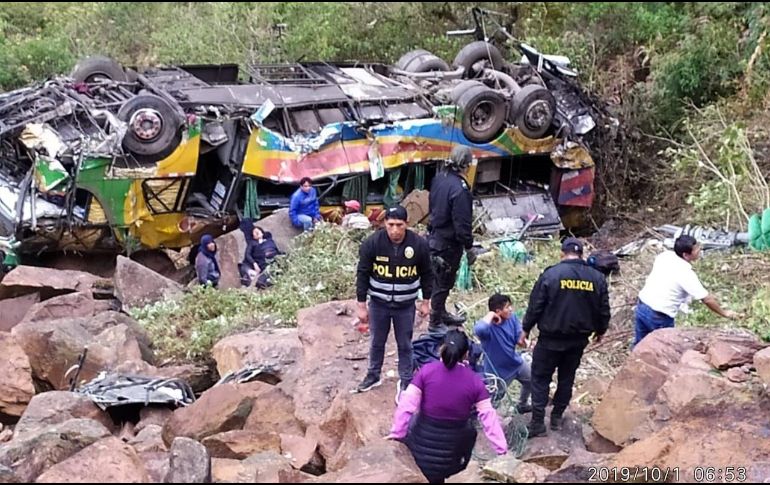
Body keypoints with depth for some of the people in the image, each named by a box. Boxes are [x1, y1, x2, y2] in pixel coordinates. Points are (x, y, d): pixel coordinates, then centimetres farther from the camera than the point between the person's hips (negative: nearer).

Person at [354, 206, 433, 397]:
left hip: (406, 305, 0)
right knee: (377, 342, 16)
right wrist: (361, 305, -5)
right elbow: (363, 274, -7)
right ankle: (373, 376, 36)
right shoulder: (372, 243, -16)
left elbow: (427, 274, 1)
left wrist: (426, 301, 5)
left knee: (405, 345, 10)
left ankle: (405, 381, 26)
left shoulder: (419, 244, -14)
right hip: (378, 303, 0)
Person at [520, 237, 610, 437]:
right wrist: (600, 331, 23)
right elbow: (604, 310, 5)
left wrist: (526, 330, 4)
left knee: (541, 378, 8)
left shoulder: (551, 274, -13)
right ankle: (557, 417, 26)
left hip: (551, 338, -3)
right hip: (579, 340, 4)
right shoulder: (597, 278, -2)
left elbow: (535, 306, -9)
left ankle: (537, 422, 5)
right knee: (567, 378, 19)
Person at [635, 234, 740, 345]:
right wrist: (724, 313, 3)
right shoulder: (686, 274, -21)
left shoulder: (664, 255, -3)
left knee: (640, 344, 22)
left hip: (642, 305, 7)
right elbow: (707, 299, -13)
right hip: (659, 316, -7)